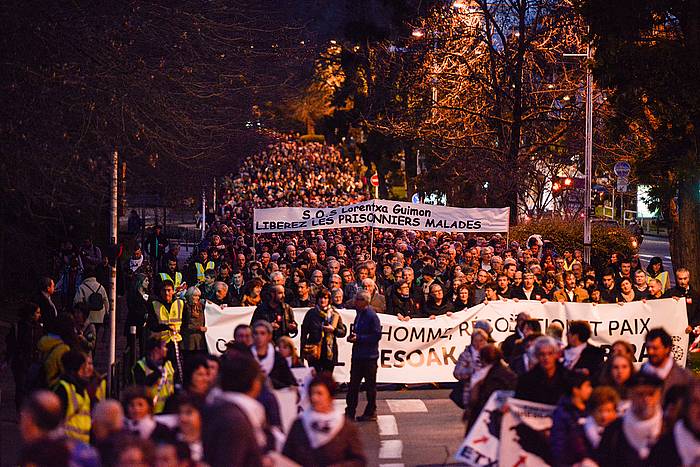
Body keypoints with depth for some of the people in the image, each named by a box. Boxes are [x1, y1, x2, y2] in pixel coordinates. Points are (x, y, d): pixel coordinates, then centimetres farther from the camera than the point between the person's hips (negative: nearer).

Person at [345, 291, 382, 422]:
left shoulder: (372, 316, -15)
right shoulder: (359, 314, 12)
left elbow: (377, 336, -19)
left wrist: (358, 338, -19)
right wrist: (352, 336, 2)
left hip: (369, 356, -9)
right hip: (358, 355, 9)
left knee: (370, 385, 3)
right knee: (353, 384, 9)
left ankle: (371, 412, 13)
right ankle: (350, 412, 14)